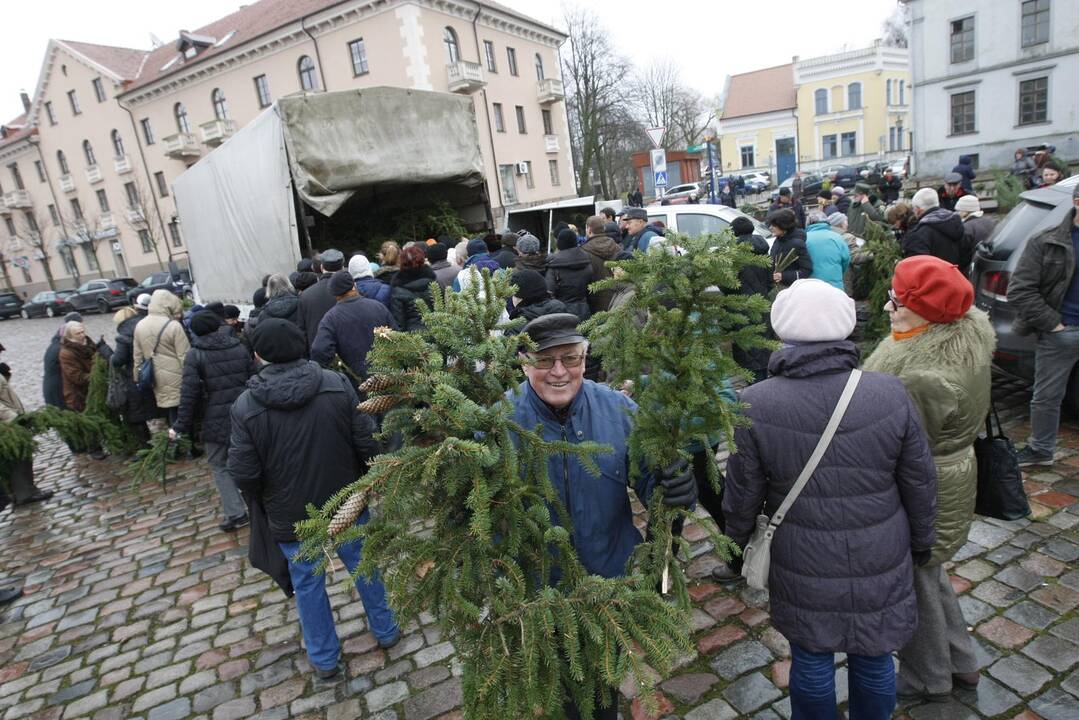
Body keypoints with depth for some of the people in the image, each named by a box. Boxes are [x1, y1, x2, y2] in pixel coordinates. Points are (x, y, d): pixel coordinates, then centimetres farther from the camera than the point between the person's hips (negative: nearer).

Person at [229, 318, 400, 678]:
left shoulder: (245, 406, -17)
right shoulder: (338, 385, -15)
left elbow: (244, 475, -14)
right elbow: (369, 445, -13)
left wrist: (266, 498, 7)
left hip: (291, 517, -1)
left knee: (308, 585, 19)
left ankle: (324, 658, 37)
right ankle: (385, 630, 42)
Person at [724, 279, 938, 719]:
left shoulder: (754, 404, -19)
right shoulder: (891, 394, -14)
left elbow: (743, 495, -9)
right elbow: (921, 485, -2)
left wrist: (740, 540, 10)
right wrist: (921, 542, 15)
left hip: (803, 570, -1)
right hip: (880, 566, 2)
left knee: (811, 661, 19)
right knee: (874, 660, 23)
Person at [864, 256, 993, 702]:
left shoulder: (923, 377, -35)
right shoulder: (967, 330, -6)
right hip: (951, 468, 9)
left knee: (912, 583, 14)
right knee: (928, 573, 28)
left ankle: (928, 681, 39)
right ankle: (961, 664, 48)